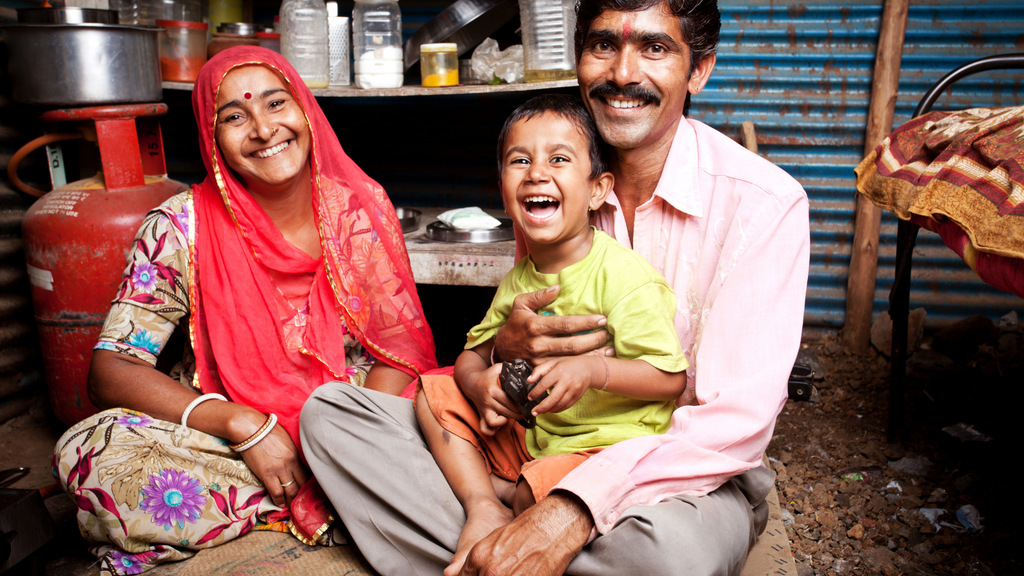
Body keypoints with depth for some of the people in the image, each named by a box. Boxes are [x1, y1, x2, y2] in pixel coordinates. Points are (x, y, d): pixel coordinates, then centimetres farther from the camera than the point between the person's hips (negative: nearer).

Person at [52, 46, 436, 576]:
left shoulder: (361, 207, -6)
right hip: (229, 440, 0)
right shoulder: (181, 227, -10)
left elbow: (400, 344, -4)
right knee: (85, 453, -26)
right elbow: (109, 371, -11)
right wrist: (243, 423, -23)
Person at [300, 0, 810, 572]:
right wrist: (507, 348, -17)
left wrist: (572, 512, -33)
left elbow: (740, 418, -22)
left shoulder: (763, 201, -15)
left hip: (695, 469, -3)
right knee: (329, 408, -6)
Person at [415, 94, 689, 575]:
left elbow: (672, 378, -17)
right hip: (529, 436, 7)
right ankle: (485, 506, -11)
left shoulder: (625, 277, -19)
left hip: (609, 445, -7)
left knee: (541, 486, -36)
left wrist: (595, 371, -33)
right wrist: (479, 381, -16)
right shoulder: (518, 281, 4)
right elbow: (472, 354, 8)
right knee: (433, 394, 2)